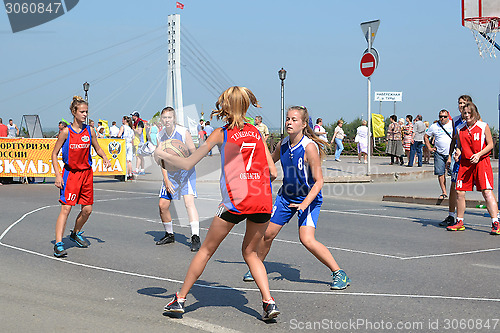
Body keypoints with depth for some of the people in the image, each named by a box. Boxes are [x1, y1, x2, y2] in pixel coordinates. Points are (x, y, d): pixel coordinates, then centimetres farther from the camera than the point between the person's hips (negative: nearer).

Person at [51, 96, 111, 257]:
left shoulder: (89, 131, 2)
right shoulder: (66, 132, -9)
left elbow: (98, 149, 17)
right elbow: (54, 154, -4)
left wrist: (105, 158, -5)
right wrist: (58, 176, -12)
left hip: (86, 173, 5)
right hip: (70, 173, -4)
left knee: (87, 209, 8)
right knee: (66, 208, -13)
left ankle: (76, 234, 33)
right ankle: (58, 244, -14)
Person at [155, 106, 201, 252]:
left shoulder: (183, 132, -12)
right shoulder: (160, 136, 1)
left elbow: (194, 153, -8)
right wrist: (166, 180, -6)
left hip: (186, 172, -5)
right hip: (170, 173, 5)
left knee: (189, 202, -20)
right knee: (162, 205, 3)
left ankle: (195, 237, -20)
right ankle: (169, 235, 23)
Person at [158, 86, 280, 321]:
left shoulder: (221, 133, 4)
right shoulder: (256, 133, 14)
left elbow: (188, 164, 4)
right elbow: (273, 173, 11)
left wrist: (162, 155, 18)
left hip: (235, 201, -3)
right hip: (263, 202, 3)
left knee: (206, 250, 12)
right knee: (250, 252, 21)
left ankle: (180, 299, 20)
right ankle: (268, 302, 7)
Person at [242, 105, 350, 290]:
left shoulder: (309, 147, -23)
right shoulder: (282, 144, -5)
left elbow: (318, 181, -23)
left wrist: (305, 203, -31)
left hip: (309, 198, -6)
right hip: (286, 196, 6)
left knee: (307, 240, -20)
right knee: (267, 233, 7)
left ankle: (339, 274, -6)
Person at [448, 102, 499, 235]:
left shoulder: (483, 126, -2)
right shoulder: (459, 129, 8)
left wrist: (479, 154, -15)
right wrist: (457, 153, -5)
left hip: (481, 162, -4)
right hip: (465, 163, 4)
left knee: (487, 192, -13)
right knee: (459, 192, 3)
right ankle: (459, 222, 17)